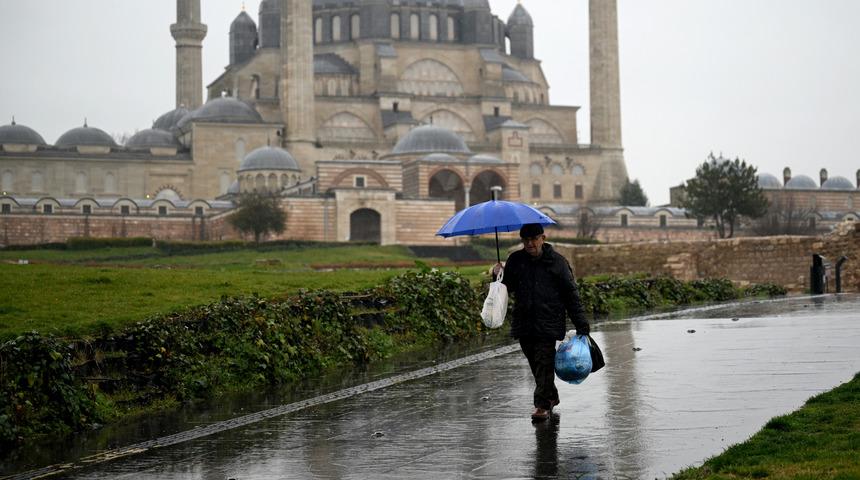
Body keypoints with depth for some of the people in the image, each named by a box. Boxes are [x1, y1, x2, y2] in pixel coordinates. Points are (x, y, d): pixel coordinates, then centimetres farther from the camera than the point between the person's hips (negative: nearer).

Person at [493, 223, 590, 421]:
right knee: (536, 364, 12)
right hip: (524, 322, 4)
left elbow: (571, 294, 1)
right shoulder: (515, 260, 7)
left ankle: (543, 405, -6)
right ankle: (551, 396, 29)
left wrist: (581, 324, -2)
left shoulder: (557, 261, -2)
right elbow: (508, 287, 15)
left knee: (544, 363, -9)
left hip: (548, 324, -4)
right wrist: (498, 276, -8)